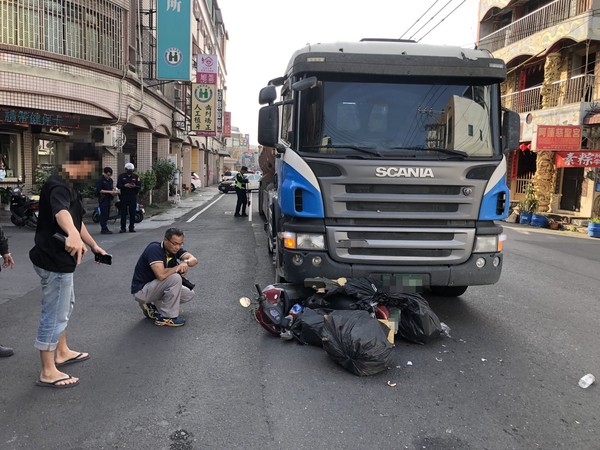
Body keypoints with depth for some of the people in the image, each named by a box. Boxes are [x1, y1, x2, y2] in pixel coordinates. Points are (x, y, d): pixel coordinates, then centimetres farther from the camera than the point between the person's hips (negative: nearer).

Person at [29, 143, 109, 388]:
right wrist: (72, 234, -65)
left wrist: (94, 245, 26)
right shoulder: (58, 186, -23)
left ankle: (62, 352, 43)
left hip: (59, 258, 11)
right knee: (54, 314, -2)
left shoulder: (69, 186, 11)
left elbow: (77, 220, 21)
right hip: (54, 260, -11)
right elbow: (61, 211, -46)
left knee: (65, 306, 26)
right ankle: (48, 372, 10)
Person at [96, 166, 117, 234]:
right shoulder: (100, 180, -9)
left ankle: (104, 229, 16)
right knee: (104, 214, -9)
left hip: (109, 199, 8)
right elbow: (99, 190, -16)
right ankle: (104, 229, -9)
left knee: (107, 214, 10)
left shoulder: (110, 180, 15)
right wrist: (109, 192, -19)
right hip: (103, 199, -8)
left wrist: (114, 191, 4)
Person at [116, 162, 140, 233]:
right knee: (123, 213, -2)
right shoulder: (121, 176, 7)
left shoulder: (136, 176, 10)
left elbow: (139, 186, 4)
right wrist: (125, 185, -17)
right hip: (124, 197, -1)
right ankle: (123, 228, 2)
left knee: (132, 213, 1)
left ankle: (132, 227, 8)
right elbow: (118, 186, 0)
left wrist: (134, 186, -17)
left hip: (133, 197, 1)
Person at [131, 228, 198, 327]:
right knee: (175, 278, -27)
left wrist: (186, 262, -36)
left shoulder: (175, 248, -2)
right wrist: (178, 267, -22)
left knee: (189, 294, 4)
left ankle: (152, 307, 12)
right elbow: (161, 275, -37)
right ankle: (166, 317, -15)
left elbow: (194, 260, -13)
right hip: (141, 290, -9)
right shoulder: (154, 249, -25)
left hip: (154, 287, 9)